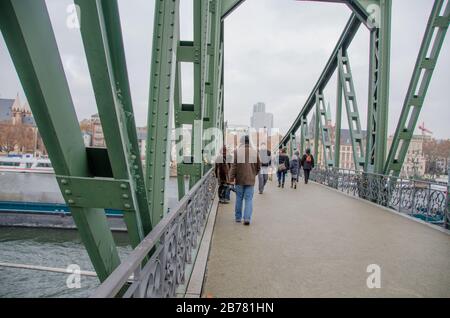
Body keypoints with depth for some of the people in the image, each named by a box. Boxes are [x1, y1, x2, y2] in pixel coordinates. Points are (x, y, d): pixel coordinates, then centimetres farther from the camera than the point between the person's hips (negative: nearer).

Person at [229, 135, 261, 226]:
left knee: (239, 198, 11)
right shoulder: (255, 152, 2)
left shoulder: (237, 151, -7)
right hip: (250, 180, 1)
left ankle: (238, 217, 22)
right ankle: (247, 218, -4)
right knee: (249, 199, 4)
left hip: (239, 180, -1)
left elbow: (234, 166, -9)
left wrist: (232, 177, -4)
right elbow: (258, 167, 8)